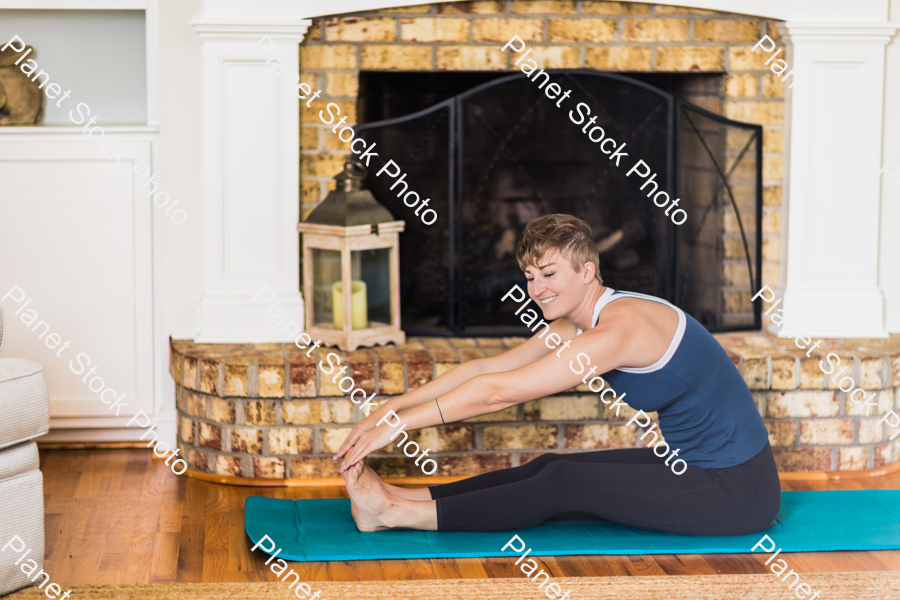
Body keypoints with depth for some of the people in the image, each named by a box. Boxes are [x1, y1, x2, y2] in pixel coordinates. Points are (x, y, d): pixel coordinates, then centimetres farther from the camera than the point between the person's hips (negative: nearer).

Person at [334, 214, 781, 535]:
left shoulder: (618, 329, -24)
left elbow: (498, 393, -25)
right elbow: (483, 369, 6)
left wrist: (397, 425, -20)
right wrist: (393, 407, -2)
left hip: (736, 489, -9)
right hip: (692, 462, 9)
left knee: (563, 483, -13)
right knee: (549, 468, 1)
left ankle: (399, 514, -9)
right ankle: (401, 498, 1)